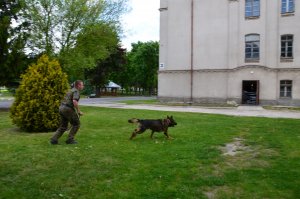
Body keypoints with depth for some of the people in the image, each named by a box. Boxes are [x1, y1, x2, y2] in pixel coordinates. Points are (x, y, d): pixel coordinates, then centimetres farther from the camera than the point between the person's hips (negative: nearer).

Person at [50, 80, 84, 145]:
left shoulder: (71, 90, 23)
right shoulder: (76, 91, -7)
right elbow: (74, 101, -25)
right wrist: (79, 111, -15)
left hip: (62, 108, 9)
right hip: (68, 109, -9)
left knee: (63, 126, 14)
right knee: (76, 124, 5)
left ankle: (54, 139, 3)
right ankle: (70, 139, 3)